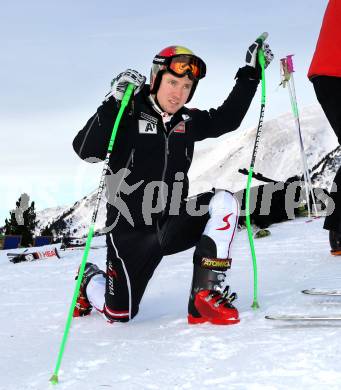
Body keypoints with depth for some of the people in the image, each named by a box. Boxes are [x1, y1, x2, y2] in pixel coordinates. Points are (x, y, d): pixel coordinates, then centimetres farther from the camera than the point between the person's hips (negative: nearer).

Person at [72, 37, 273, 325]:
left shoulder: (187, 121, 6)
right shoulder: (128, 117, -11)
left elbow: (227, 118, 18)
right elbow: (86, 151, -24)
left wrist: (251, 73, 15)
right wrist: (113, 103, -34)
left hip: (172, 224, 5)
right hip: (132, 230, -4)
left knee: (223, 202, -21)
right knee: (119, 315, 0)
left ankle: (207, 293, -20)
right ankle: (90, 280, 38)